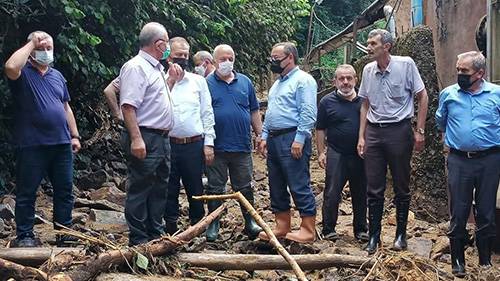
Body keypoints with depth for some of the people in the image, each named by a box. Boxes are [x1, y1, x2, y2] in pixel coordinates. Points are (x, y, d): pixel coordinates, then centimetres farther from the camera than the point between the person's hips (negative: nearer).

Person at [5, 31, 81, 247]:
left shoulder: (57, 75, 17)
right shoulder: (23, 73, -1)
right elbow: (10, 67, -26)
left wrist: (74, 135, 13)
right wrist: (31, 44, -14)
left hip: (61, 143, 6)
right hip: (32, 145, -5)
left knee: (65, 189, 9)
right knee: (27, 192, 2)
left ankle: (64, 232, 20)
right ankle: (24, 236, 11)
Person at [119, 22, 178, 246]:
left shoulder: (155, 68, 17)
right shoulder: (136, 67, -13)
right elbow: (128, 105, -21)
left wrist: (171, 80, 18)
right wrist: (136, 138, -27)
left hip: (161, 138, 10)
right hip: (145, 139, -10)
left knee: (159, 189, 16)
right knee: (140, 190, -3)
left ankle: (156, 235, 27)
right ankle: (138, 240, 4)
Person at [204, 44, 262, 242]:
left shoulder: (245, 82, 9)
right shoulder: (207, 84, 0)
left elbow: (254, 111, 14)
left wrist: (260, 134, 9)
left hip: (242, 146, 2)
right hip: (216, 147, -2)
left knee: (245, 187, 9)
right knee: (215, 188, 7)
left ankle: (250, 222, 19)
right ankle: (213, 225, 18)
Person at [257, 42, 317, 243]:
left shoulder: (303, 80, -8)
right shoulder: (278, 83, 21)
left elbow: (308, 113, -16)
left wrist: (299, 140, -21)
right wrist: (265, 137, 16)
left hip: (292, 139, -9)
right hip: (274, 140, 10)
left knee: (300, 187, -7)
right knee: (276, 187, 12)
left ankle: (308, 230, 0)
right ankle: (282, 227, 20)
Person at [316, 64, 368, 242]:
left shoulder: (364, 101, 7)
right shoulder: (327, 102, 2)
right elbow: (320, 129, 4)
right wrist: (321, 152, -2)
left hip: (360, 155, 2)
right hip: (336, 154, -2)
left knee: (360, 194, 9)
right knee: (332, 193, -4)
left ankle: (361, 229, 21)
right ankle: (328, 229, 7)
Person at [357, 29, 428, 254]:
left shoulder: (406, 64, -7)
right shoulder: (368, 70, 6)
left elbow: (422, 97, -2)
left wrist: (420, 131, -6)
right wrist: (361, 137, 8)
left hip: (399, 130, -4)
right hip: (374, 132, 4)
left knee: (401, 188, 7)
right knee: (374, 189, 6)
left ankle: (401, 235, 20)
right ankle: (374, 236, 16)